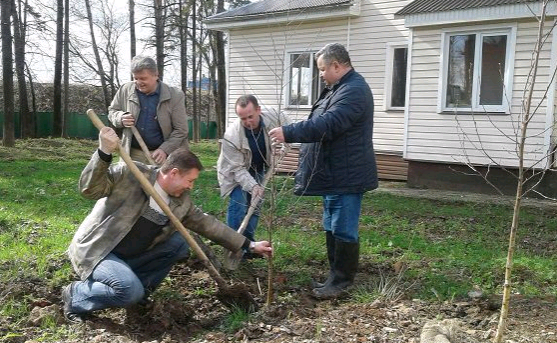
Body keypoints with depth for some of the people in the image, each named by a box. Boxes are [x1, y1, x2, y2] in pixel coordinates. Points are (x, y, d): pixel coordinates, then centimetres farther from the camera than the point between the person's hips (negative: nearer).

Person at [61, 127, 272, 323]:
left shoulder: (181, 202, 0)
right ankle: (76, 296, -3)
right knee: (131, 292, -29)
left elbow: (207, 224, 7)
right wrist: (105, 153, -39)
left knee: (179, 243, -4)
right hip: (94, 251, -7)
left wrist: (249, 245, 7)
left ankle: (138, 289, 4)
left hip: (130, 256, 7)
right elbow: (90, 189, -23)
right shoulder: (130, 174, -18)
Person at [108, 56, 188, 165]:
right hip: (133, 154, 3)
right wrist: (121, 118, -8)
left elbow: (181, 130, -6)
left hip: (160, 154, -2)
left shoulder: (175, 96, -7)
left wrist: (165, 150, -18)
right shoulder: (125, 90, 1)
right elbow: (112, 111, 16)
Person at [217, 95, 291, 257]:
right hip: (234, 172, -4)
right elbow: (237, 169, -30)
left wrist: (281, 149, -22)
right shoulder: (231, 136, -36)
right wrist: (253, 186, -43)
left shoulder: (275, 118, -28)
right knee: (238, 205, -18)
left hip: (257, 170, 5)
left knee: (254, 205, 10)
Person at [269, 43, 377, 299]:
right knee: (332, 228, 17)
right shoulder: (338, 88, 17)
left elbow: (326, 125, -29)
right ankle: (336, 276, 27)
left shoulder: (353, 91, -18)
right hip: (334, 174, 11)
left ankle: (341, 282, 7)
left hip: (346, 176, -11)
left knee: (343, 230, -2)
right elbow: (320, 123, 25)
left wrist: (288, 133, -26)